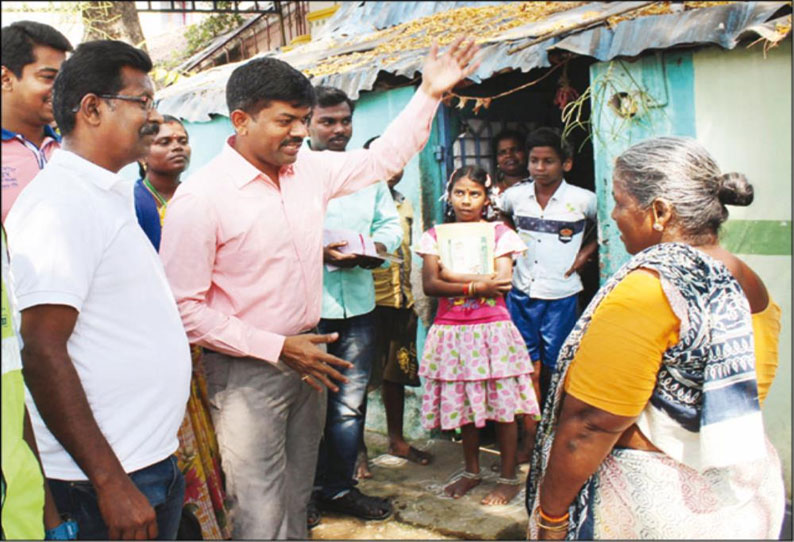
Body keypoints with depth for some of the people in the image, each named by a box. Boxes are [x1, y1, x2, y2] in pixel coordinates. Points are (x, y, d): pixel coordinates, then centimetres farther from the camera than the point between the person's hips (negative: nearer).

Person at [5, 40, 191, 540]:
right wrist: (111, 483, -22)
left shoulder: (110, 194, 12)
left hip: (153, 460, 9)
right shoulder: (59, 203, -17)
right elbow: (42, 353, -22)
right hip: (113, 480, -9)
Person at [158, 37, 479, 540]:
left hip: (305, 357, 6)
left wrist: (429, 92, 8)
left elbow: (384, 158, 17)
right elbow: (185, 308, -17)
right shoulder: (200, 197, -16)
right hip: (246, 372, -6)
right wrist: (278, 348, -18)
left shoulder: (311, 168, 3)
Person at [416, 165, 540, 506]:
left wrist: (452, 276, -10)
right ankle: (471, 471, 28)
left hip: (492, 330, -2)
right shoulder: (435, 236, 6)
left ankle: (509, 477, 16)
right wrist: (477, 286, -15)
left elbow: (502, 282, -11)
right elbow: (429, 285, -6)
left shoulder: (499, 232, 2)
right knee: (463, 404, 11)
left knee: (502, 405, 2)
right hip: (452, 331, 2)